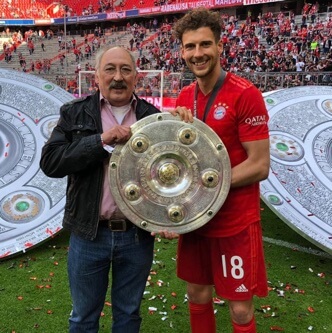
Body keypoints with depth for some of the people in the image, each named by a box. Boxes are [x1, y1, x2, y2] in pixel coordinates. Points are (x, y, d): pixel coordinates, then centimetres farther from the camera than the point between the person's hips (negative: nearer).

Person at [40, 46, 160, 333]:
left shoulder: (152, 116, 2)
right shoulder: (74, 113, -1)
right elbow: (50, 162, -12)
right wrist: (101, 140, -21)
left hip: (138, 235, 1)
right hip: (89, 234, 0)